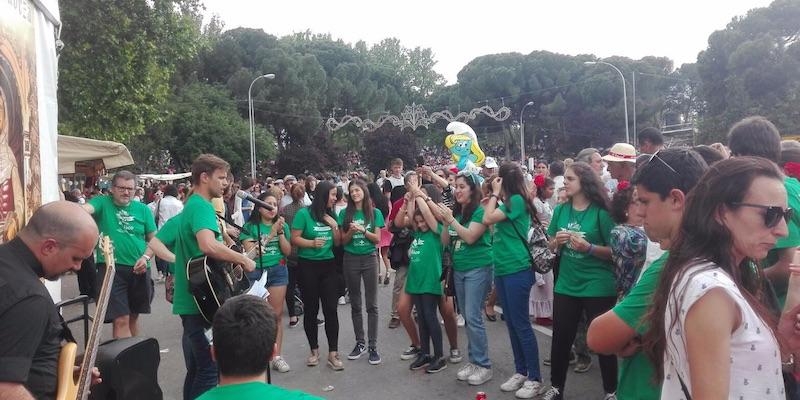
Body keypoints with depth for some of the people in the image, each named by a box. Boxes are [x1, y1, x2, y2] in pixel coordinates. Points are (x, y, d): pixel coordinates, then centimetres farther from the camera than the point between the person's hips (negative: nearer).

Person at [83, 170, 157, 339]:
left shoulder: (143, 209, 8)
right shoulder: (102, 203, 1)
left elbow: (154, 239, 9)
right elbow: (86, 208, -21)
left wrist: (146, 257, -8)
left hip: (139, 270, 4)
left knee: (133, 316, 18)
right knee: (121, 320, -9)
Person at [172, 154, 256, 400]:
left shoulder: (193, 205, 16)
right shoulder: (202, 206, -16)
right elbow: (208, 246, -35)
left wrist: (233, 260, 19)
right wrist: (243, 259, -22)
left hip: (193, 300, 10)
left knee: (196, 368, 17)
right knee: (210, 368, -3)